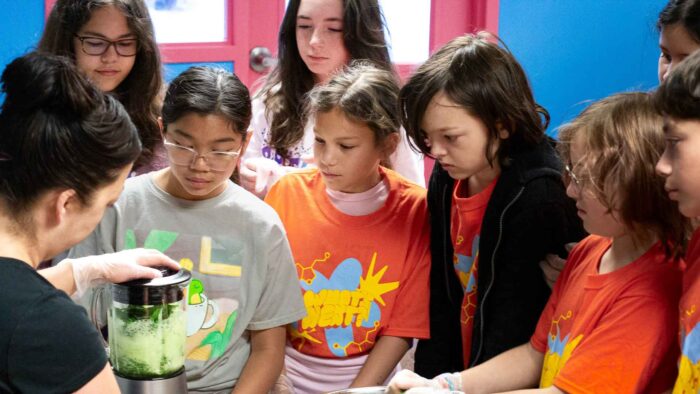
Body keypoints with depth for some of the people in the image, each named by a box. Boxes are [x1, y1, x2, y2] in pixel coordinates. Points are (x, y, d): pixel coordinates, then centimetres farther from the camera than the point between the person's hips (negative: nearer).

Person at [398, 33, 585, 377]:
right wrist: (429, 379, 0)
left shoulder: (538, 198, -22)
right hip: (458, 368, 6)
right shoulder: (444, 181, -1)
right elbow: (440, 297, 4)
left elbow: (513, 325, -20)